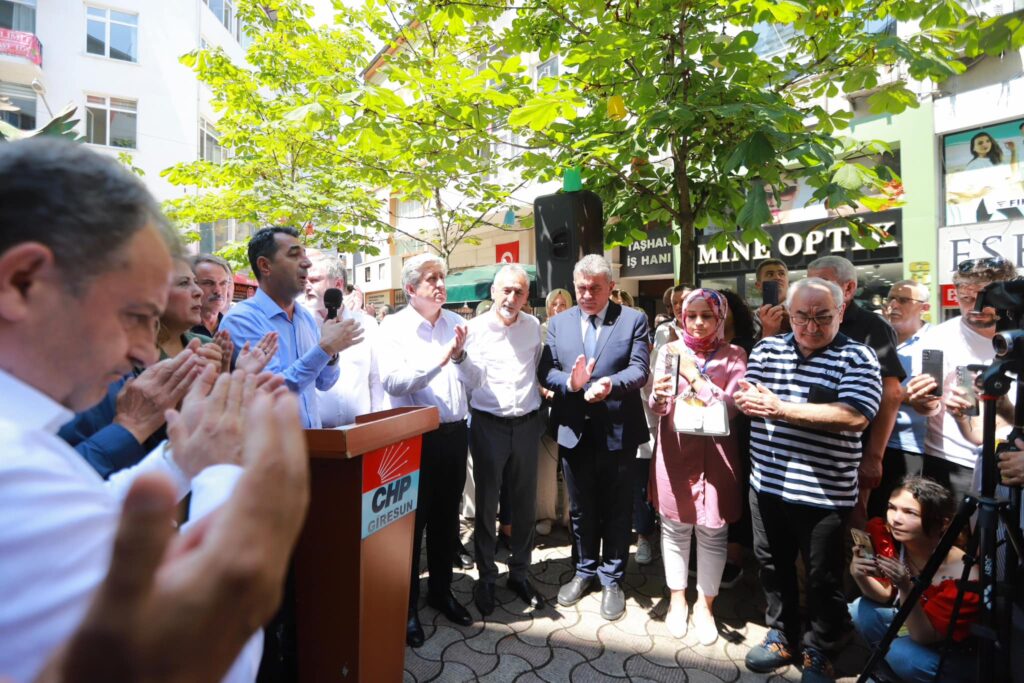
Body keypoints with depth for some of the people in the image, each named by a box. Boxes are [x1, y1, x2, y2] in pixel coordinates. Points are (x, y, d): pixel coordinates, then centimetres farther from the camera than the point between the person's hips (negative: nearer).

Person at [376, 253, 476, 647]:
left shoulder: (455, 323, 5)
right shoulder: (393, 328, -8)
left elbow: (469, 380, 5)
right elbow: (392, 382, -21)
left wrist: (459, 355, -13)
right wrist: (439, 358, -26)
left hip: (454, 433, 5)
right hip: (414, 437, -4)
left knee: (446, 517, 19)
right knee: (412, 521, 10)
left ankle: (441, 591, 41)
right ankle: (408, 604, 31)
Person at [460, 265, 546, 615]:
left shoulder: (534, 326, 2)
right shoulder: (474, 329, -8)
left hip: (526, 424, 3)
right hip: (488, 425, -3)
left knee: (525, 504, 14)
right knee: (486, 504, 11)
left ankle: (520, 572, 34)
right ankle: (486, 576, 30)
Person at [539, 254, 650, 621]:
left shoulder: (633, 320, -4)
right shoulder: (558, 323, 4)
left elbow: (640, 369, -13)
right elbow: (545, 371, -2)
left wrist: (610, 383, -33)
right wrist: (569, 382, -23)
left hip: (617, 431, -2)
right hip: (574, 430, 3)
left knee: (616, 509, 14)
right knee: (580, 508, 19)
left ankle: (611, 579, 35)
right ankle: (585, 570, 41)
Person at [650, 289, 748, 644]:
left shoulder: (734, 355, 0)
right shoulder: (670, 351, 2)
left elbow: (732, 407, -10)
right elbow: (657, 408, -1)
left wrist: (695, 377, -19)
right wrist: (658, 396, -24)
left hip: (716, 454, 0)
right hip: (675, 451, 1)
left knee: (713, 532, 8)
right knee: (675, 527, 11)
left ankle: (704, 604, 30)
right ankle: (677, 600, 32)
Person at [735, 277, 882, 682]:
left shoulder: (858, 358, -9)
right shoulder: (766, 349, 5)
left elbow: (855, 416, -22)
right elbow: (743, 399, 1)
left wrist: (779, 409, -24)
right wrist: (744, 398, -23)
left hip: (824, 492, -4)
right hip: (766, 483, 5)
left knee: (823, 578, 15)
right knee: (773, 567, 20)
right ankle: (782, 636, 42)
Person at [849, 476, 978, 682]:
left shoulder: (962, 574, -32)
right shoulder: (890, 538, -22)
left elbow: (925, 637, -26)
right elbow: (886, 596, -9)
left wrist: (905, 588, -43)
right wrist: (859, 574, -30)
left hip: (957, 656, -4)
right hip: (914, 623, 5)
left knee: (902, 654, -29)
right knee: (862, 610, -17)